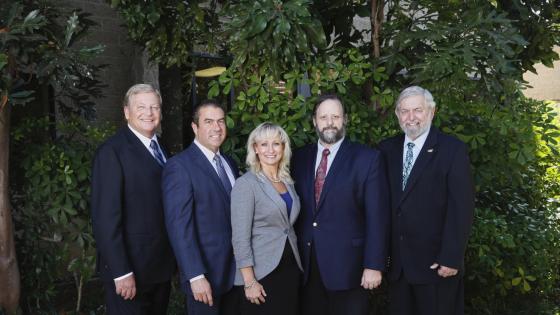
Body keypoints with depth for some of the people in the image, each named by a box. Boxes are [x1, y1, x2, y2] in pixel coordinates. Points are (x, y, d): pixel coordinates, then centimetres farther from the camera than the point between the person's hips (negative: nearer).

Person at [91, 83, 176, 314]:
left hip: (162, 265, 7)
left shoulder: (160, 149, 10)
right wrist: (121, 272, -21)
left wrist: (173, 260, 7)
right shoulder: (111, 152, -13)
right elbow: (105, 217, -18)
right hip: (131, 269, -7)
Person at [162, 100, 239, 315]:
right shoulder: (179, 166, -13)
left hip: (234, 270, 7)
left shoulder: (229, 163, 11)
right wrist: (196, 276, -22)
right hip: (204, 273, -7)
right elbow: (179, 226, -18)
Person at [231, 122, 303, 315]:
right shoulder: (246, 184, -11)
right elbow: (240, 237, -14)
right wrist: (249, 282, -18)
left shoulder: (288, 182, 9)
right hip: (262, 272, -6)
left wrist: (297, 266, 10)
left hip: (291, 270, 6)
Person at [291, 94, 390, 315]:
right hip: (306, 265, 4)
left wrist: (374, 265, -12)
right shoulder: (300, 158, 7)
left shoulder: (367, 158, -5)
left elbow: (377, 216, -8)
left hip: (348, 264, -3)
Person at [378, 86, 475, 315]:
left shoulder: (452, 150, -6)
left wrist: (451, 258, -16)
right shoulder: (387, 149, 7)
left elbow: (461, 208, -11)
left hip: (436, 263, -4)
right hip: (397, 262, 4)